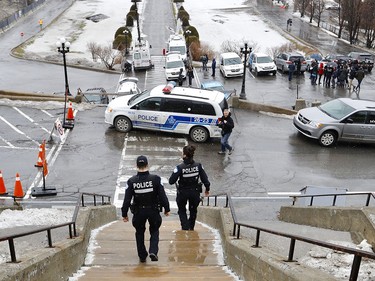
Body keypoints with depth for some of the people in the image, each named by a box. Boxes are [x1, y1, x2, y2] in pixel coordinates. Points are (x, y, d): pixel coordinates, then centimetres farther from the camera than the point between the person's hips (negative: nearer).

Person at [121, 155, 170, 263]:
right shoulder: (155, 179, -13)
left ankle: (142, 256, 25)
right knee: (154, 231, 20)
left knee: (139, 233, 20)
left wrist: (124, 214, 2)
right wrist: (166, 209, 4)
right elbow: (162, 196, -9)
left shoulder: (131, 181, -11)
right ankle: (153, 252, 2)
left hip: (138, 212, 1)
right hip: (153, 211, 0)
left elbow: (127, 199, -8)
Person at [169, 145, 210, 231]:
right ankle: (191, 228, 42)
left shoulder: (180, 168, -26)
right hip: (195, 192, 3)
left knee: (182, 211, 21)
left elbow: (171, 181, -22)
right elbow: (205, 179, -10)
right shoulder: (198, 166, -17)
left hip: (182, 192, -3)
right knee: (193, 210, 26)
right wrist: (207, 188, 7)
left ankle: (185, 228, 11)